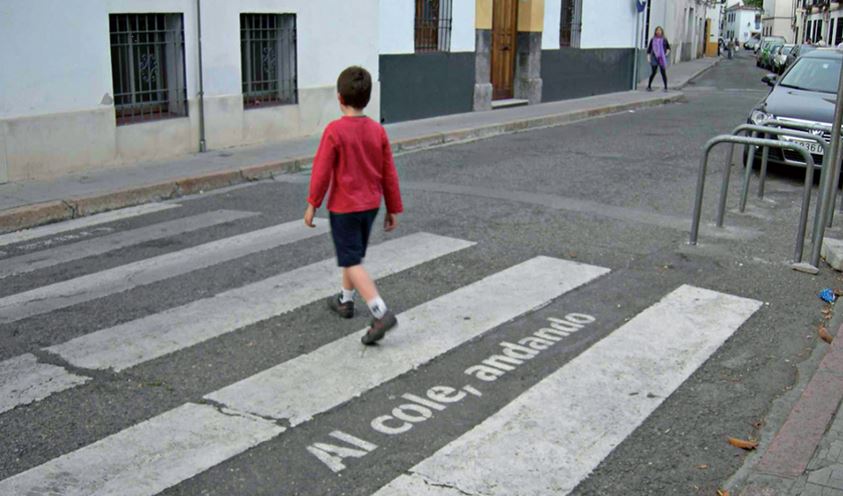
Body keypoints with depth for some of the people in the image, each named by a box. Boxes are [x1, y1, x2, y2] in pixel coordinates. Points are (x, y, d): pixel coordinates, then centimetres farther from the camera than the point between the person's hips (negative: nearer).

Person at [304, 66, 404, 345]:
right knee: (355, 255, 24)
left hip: (343, 207, -6)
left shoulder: (334, 130, -17)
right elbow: (389, 174, 2)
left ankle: (381, 314, -17)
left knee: (352, 262, -4)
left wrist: (312, 204, -3)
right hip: (370, 205, 6)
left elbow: (322, 170, -14)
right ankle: (345, 301, 41)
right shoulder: (378, 130, -2)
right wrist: (393, 209, 11)